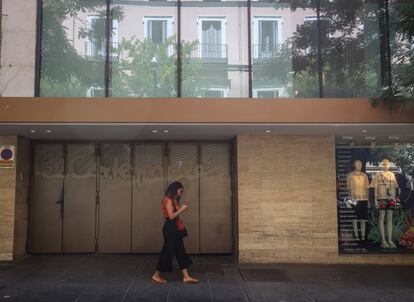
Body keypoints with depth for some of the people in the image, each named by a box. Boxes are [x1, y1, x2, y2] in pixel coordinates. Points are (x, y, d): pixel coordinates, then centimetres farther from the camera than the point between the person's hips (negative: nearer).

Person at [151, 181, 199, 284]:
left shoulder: (173, 200, 14)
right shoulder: (168, 200, -15)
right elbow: (171, 216, -19)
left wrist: (181, 208, 10)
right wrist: (182, 209, -14)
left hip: (174, 228, 10)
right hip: (170, 228, -10)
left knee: (180, 251, 9)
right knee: (167, 252, -1)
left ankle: (186, 277, 13)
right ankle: (156, 275, 12)